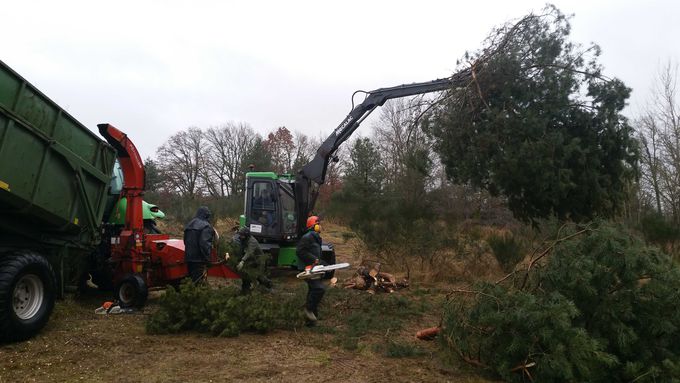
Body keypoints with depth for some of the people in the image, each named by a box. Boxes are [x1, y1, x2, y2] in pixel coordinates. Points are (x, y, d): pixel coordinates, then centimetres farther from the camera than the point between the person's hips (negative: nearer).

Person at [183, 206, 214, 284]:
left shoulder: (189, 224, 16)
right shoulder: (205, 226, -12)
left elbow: (185, 241, 20)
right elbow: (204, 243, -22)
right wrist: (207, 257, -17)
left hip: (188, 257, 8)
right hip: (199, 259, -8)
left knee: (192, 280, 16)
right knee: (200, 281, -5)